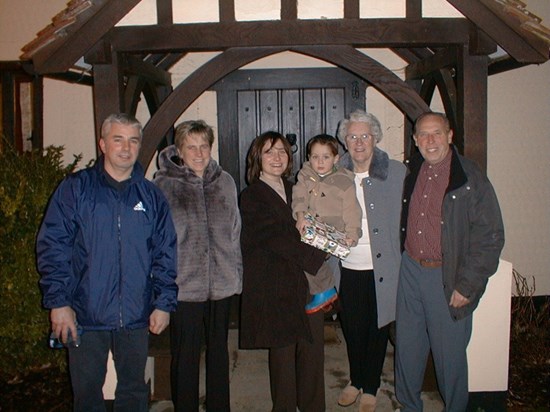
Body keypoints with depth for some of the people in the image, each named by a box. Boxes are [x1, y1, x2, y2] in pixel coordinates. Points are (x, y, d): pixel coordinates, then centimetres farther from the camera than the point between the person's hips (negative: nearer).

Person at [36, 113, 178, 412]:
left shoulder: (151, 197, 6)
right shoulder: (74, 189, -1)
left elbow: (165, 253, 6)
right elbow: (52, 247, -5)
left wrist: (164, 303, 0)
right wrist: (58, 302, -11)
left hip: (136, 317, 2)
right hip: (84, 315, -2)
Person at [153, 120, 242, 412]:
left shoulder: (225, 182, 6)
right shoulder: (163, 185, -5)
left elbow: (235, 232, 11)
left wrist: (236, 275, 10)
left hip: (221, 285, 4)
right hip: (183, 286, -3)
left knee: (219, 352, 18)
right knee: (185, 357, 7)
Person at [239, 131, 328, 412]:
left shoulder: (293, 190, 15)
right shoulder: (251, 197, -4)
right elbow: (275, 239, -14)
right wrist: (317, 256, -16)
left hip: (306, 280, 5)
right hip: (275, 286, -5)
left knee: (313, 347, 6)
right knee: (283, 351, 3)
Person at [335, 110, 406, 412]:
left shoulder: (398, 173, -5)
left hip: (382, 270, -2)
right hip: (348, 269, 2)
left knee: (377, 329, 11)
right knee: (352, 328, 14)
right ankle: (355, 381, 39)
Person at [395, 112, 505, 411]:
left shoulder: (470, 178, -12)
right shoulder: (413, 173, 6)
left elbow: (490, 237, -13)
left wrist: (467, 285, -14)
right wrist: (407, 259, 12)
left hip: (447, 277, -5)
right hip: (410, 270, 5)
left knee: (449, 352, 7)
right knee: (407, 346, 15)